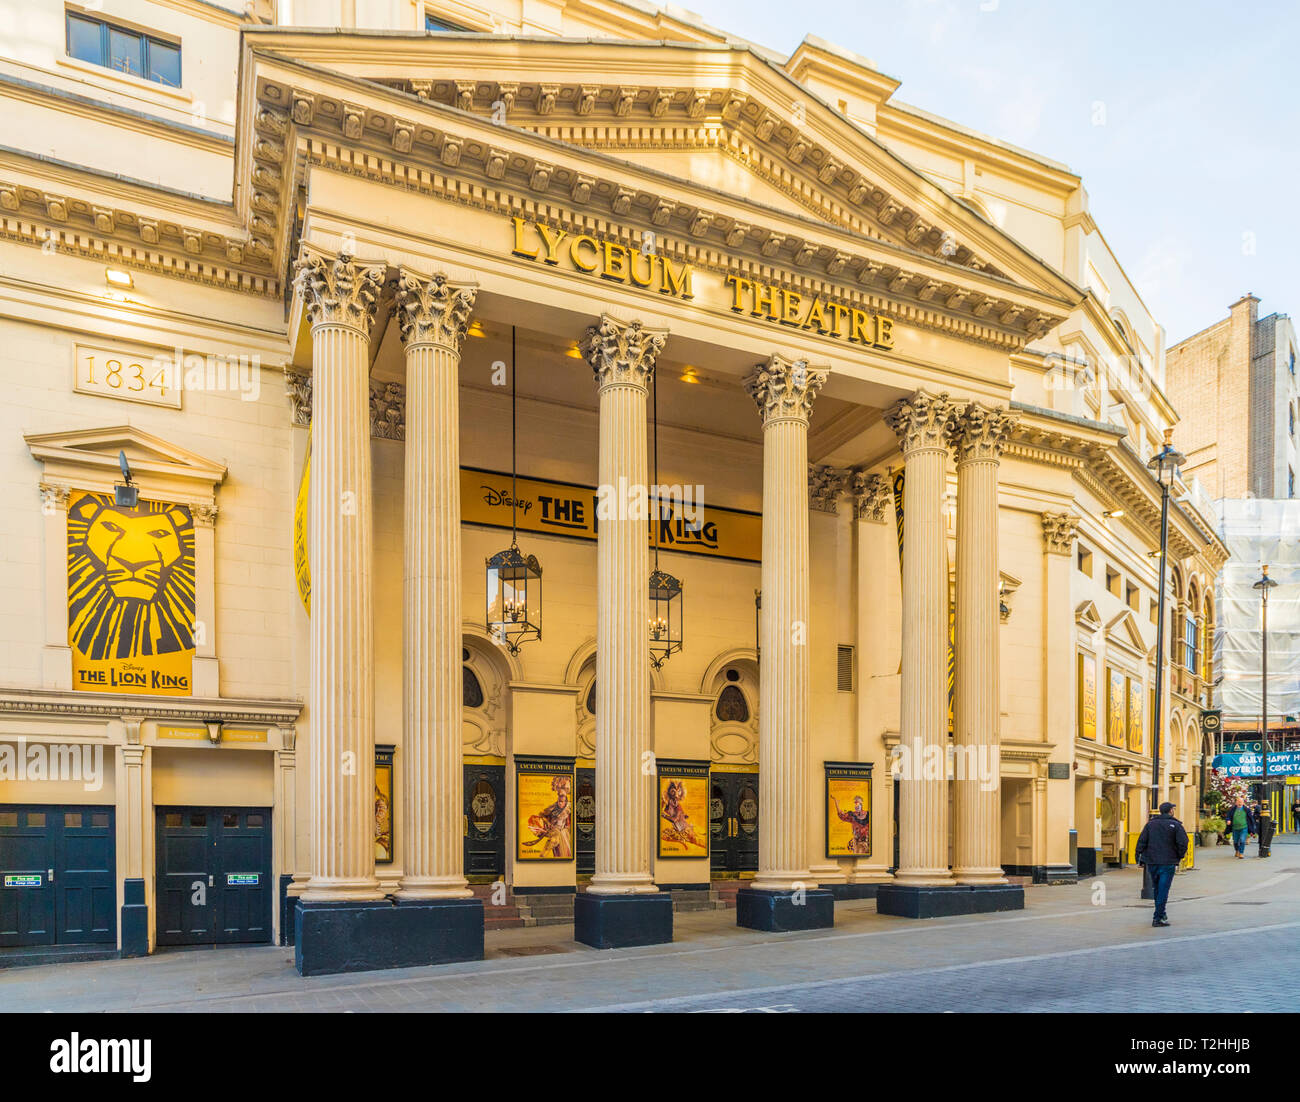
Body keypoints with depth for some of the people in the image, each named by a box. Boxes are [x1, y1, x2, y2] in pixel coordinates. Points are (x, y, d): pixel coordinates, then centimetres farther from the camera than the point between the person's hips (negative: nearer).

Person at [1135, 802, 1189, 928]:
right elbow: (1182, 843, -12)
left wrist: (1139, 858, 5)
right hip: (1168, 863, -4)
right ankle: (1158, 918, -6)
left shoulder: (1150, 824, 7)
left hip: (1152, 862, 4)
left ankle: (1161, 913, 26)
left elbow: (1141, 842, 1)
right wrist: (1180, 856, 4)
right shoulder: (1175, 825, -3)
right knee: (1163, 890, -3)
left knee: (1157, 889, 17)